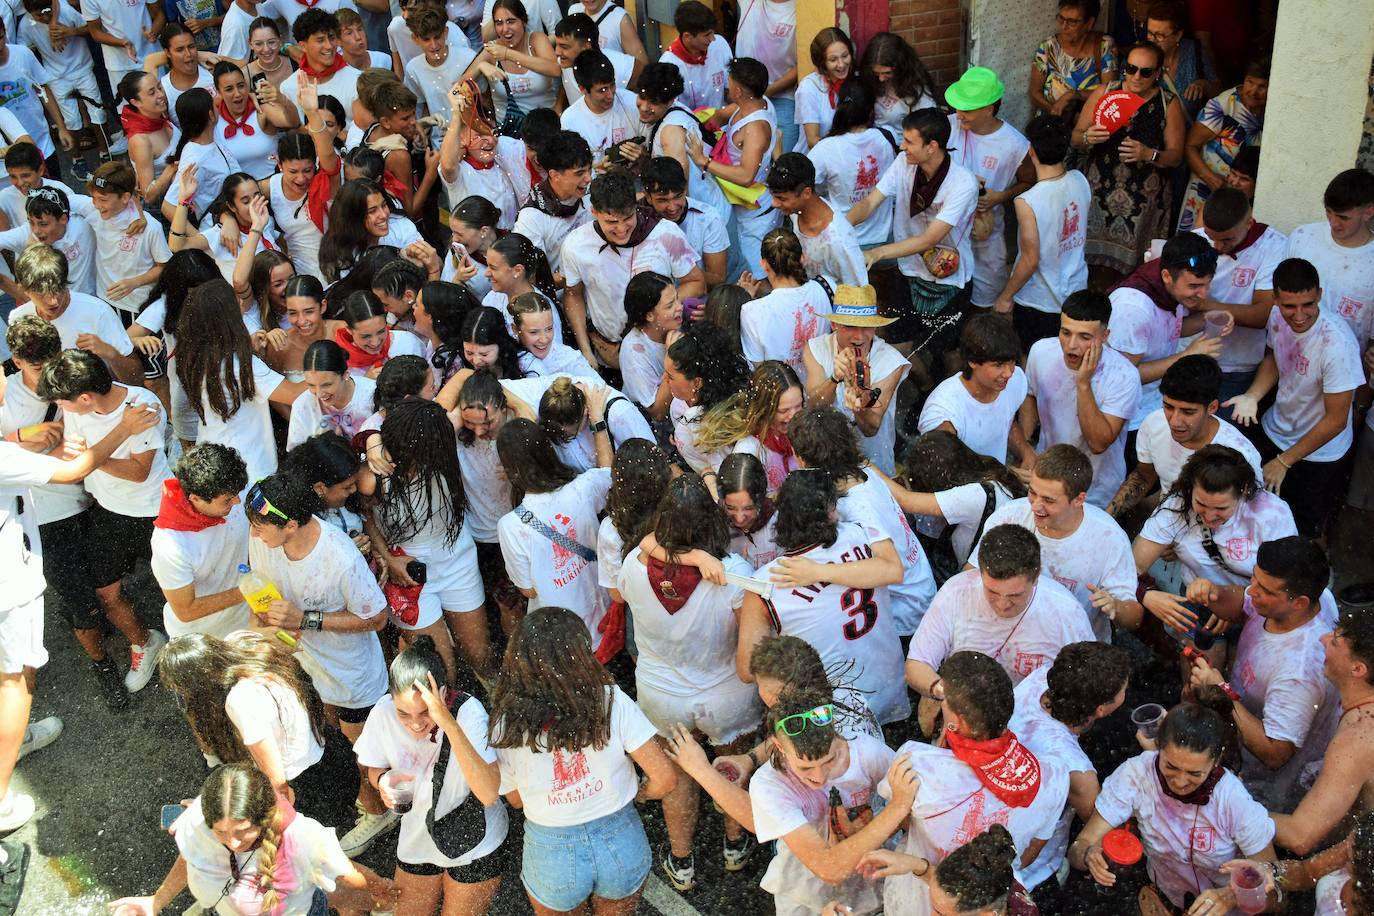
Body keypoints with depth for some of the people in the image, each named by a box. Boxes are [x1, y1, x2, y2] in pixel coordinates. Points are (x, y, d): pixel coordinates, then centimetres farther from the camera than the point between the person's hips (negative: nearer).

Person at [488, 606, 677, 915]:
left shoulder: (505, 727, -16)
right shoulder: (612, 701, -20)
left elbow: (515, 799, -1)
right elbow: (665, 779, -16)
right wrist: (636, 793, 4)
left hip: (552, 854, 0)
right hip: (621, 843, 1)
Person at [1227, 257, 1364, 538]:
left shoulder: (1336, 344, -35)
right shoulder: (1278, 319, -17)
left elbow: (1336, 420, -26)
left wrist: (1284, 462, -17)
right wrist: (1253, 395, -13)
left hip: (1317, 453, -5)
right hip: (1274, 432, 5)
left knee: (1305, 531, 14)